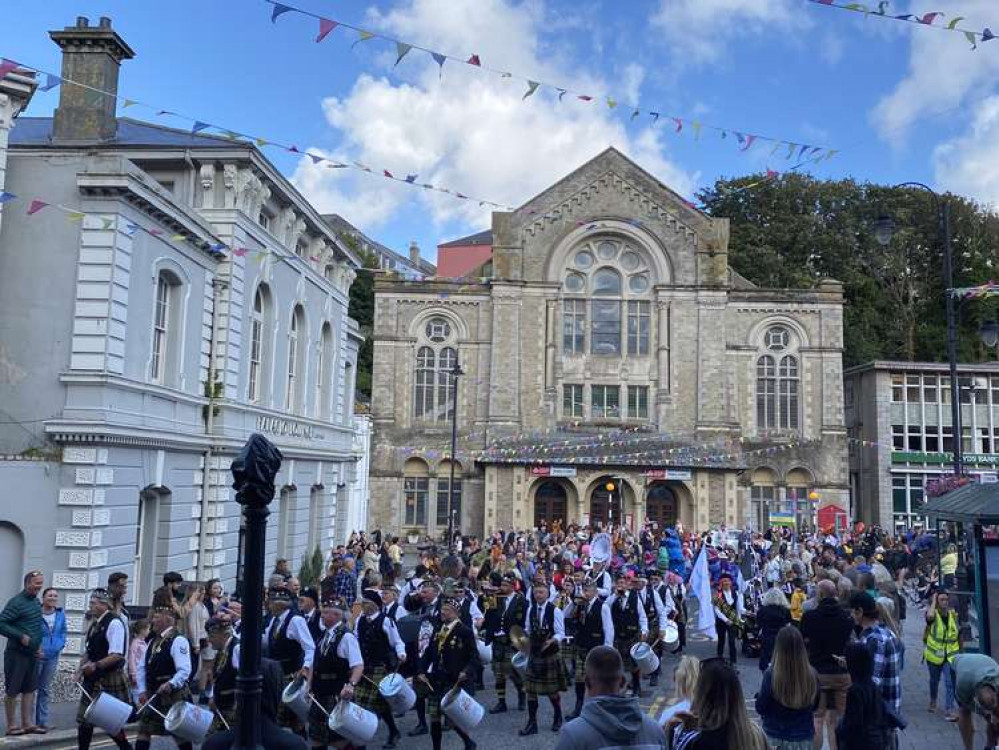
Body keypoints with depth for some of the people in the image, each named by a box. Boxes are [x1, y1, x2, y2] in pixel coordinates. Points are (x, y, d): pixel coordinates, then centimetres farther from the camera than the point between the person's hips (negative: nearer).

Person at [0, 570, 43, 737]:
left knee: (30, 689, 10)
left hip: (32, 654, 8)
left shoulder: (36, 601, 9)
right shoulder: (16, 602, -15)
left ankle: (27, 723, 17)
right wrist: (21, 636, -22)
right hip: (16, 654, -8)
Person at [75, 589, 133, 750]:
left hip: (110, 679, -8)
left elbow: (117, 655, -21)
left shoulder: (114, 623, -16)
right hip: (93, 679, 8)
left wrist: (96, 666, -28)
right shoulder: (94, 624, 10)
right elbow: (87, 651, 16)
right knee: (84, 718, 10)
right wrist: (80, 671, 2)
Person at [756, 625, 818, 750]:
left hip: (775, 736, -2)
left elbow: (760, 708, -10)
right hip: (804, 736, 2)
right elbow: (814, 705, 4)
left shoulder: (771, 674, -22)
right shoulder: (811, 674, -14)